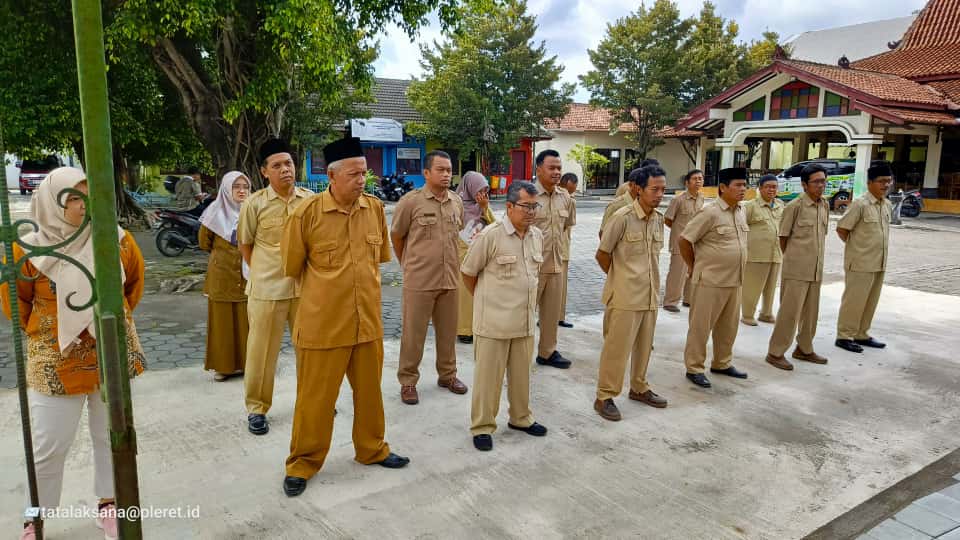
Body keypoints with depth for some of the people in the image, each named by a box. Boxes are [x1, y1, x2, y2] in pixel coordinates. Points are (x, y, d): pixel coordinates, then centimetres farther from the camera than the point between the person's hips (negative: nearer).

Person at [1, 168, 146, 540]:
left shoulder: (115, 239, -5)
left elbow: (134, 281, 13)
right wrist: (41, 334, 9)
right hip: (57, 364, -2)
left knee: (111, 436, 14)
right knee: (48, 448, 5)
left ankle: (107, 505, 31)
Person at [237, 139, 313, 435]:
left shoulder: (310, 200, -1)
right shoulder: (255, 204, -8)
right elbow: (244, 244, 4)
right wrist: (263, 273, 5)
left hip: (305, 285, 3)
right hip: (267, 288, -3)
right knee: (262, 350, 7)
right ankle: (256, 408, 22)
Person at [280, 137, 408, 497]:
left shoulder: (376, 208, 0)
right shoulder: (307, 213, -13)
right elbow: (292, 267, 0)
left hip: (368, 322, 4)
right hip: (322, 325, -4)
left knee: (369, 390, 18)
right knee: (315, 397, 8)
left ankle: (372, 449, 39)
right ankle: (303, 464, 28)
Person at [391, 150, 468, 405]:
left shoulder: (457, 202, 5)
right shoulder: (410, 201, -9)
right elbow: (396, 236, 1)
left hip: (450, 279, 5)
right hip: (419, 281, -4)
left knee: (448, 331, 15)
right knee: (413, 333, 5)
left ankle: (447, 374, 33)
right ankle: (408, 381, 20)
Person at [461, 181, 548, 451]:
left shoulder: (538, 236, 5)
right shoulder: (490, 235, -14)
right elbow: (468, 273, -4)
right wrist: (486, 299, 6)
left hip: (525, 321, 6)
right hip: (494, 321, -6)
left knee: (521, 373, 17)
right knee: (488, 375, 4)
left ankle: (521, 417, 35)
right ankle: (482, 427, 17)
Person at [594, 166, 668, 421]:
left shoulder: (659, 219, 6)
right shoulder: (622, 217, -15)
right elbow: (602, 254, -7)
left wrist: (651, 284, 14)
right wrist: (619, 278, 6)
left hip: (650, 295, 7)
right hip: (625, 296, -6)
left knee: (644, 346, 18)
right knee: (617, 348, 0)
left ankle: (639, 388, 35)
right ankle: (604, 397, 12)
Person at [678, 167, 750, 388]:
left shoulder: (741, 213, 9)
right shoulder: (710, 213, -15)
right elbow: (684, 240, -13)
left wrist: (738, 269, 15)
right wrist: (693, 267, -5)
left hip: (734, 280, 8)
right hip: (710, 280, -8)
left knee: (728, 325, 17)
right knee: (701, 326, 2)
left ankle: (722, 363, 33)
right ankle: (694, 368, 12)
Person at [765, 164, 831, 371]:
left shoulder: (825, 205, 8)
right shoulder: (795, 206, -12)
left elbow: (822, 234, 18)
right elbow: (783, 237, -5)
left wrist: (815, 258, 13)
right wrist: (792, 259, 4)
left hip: (816, 269, 7)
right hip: (796, 269, -7)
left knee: (811, 312, 15)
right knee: (789, 311, -4)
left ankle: (804, 349, 30)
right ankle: (775, 352, 5)